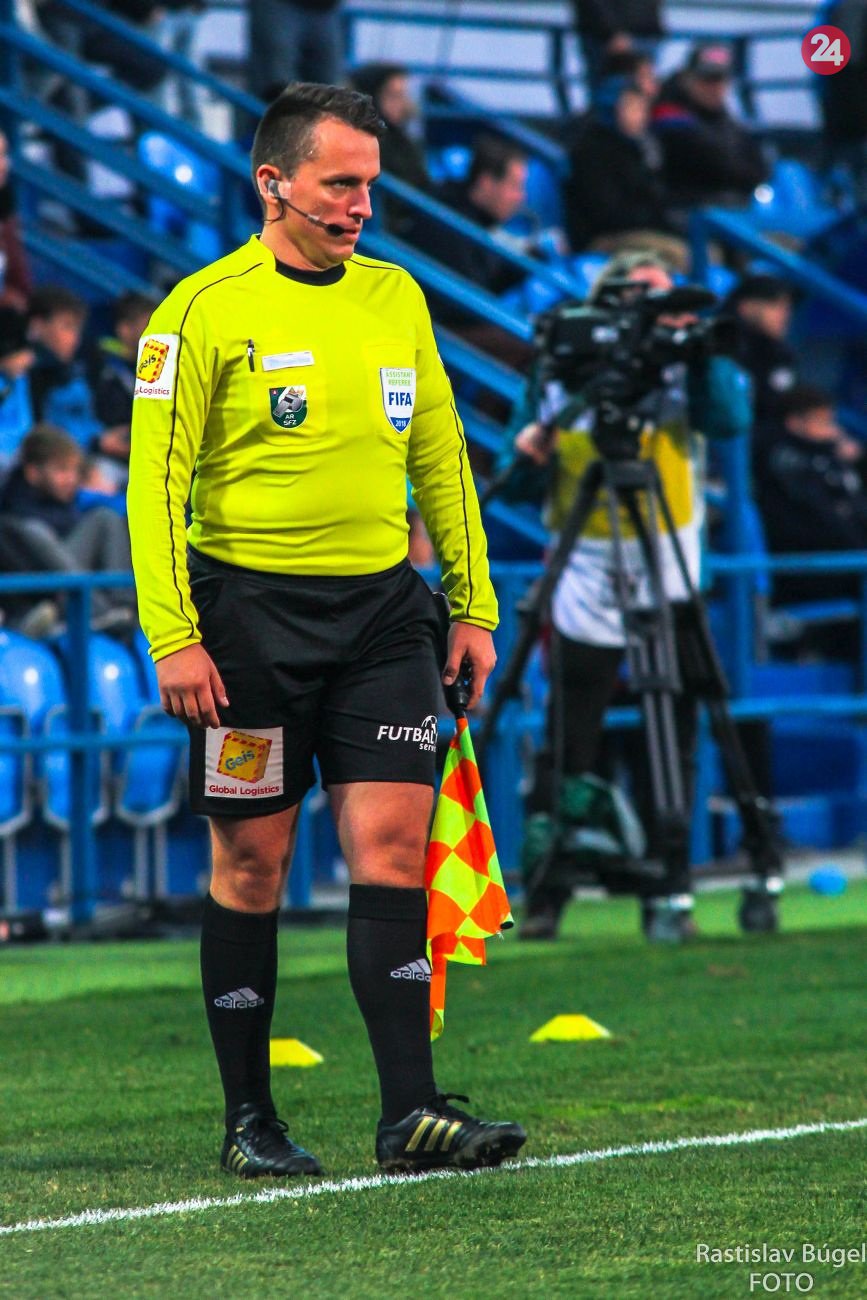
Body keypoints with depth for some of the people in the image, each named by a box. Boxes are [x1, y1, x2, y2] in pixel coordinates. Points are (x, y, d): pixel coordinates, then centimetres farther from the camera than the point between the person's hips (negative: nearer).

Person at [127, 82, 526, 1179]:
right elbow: (156, 479, -8)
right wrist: (171, 637, -14)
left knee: (392, 844, -5)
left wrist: (474, 605, 12)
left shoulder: (395, 298, 10)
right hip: (250, 606, -4)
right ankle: (249, 1121, 12)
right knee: (251, 862, 2)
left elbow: (440, 458, 17)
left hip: (383, 606, 4)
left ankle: (409, 1112, -6)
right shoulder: (205, 310, -6)